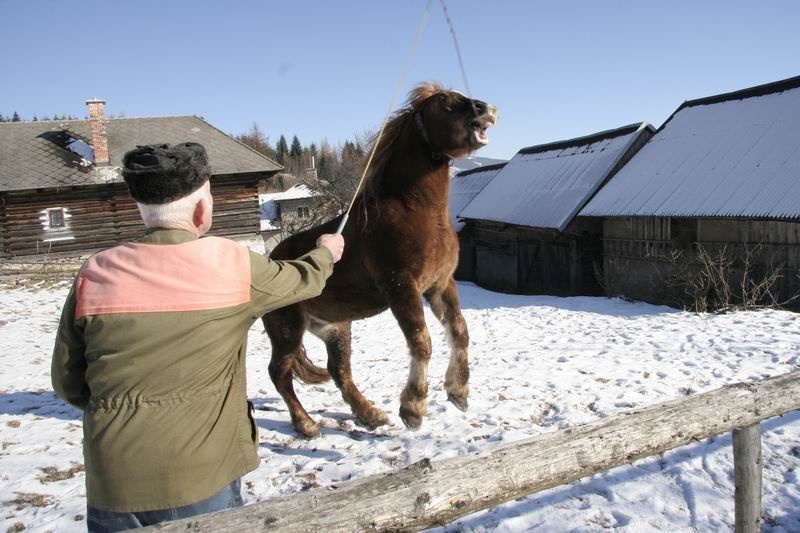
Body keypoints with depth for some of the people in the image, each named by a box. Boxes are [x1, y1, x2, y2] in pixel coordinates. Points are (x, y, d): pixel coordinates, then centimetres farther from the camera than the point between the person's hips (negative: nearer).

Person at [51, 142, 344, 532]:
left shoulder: (94, 274, -4)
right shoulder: (232, 264, -9)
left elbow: (67, 383, 5)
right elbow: (303, 280, 11)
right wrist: (326, 252, 32)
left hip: (112, 487, 3)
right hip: (201, 479, -2)